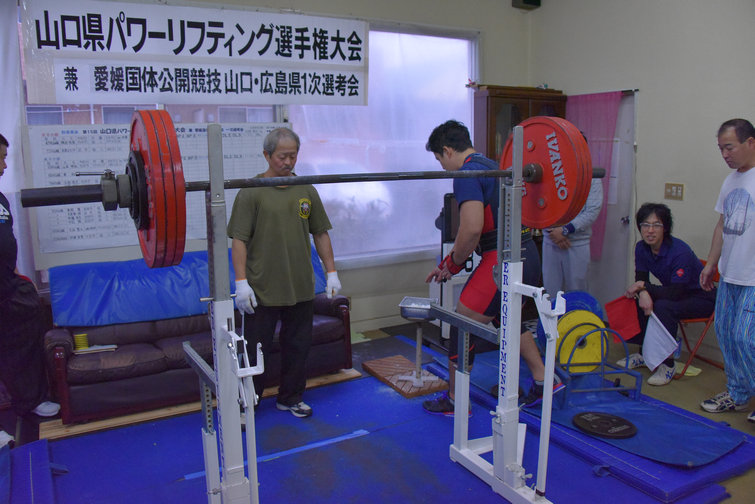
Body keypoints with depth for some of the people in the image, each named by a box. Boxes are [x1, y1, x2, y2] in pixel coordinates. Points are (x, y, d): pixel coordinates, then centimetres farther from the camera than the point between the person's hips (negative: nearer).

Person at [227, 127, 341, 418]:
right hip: (262, 289, -4)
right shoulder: (252, 192, -6)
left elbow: (320, 233, 11)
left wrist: (331, 272, 7)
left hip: (300, 288, 4)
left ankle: (291, 398, 33)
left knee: (297, 348, 15)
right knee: (255, 350, 6)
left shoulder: (306, 191, 7)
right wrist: (241, 282, -15)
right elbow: (239, 239, -9)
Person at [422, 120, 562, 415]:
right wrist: (450, 262, 21)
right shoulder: (493, 167, 19)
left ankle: (454, 401, 17)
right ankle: (544, 381, 36)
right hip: (529, 256, 10)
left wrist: (453, 264, -7)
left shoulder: (467, 174, -12)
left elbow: (472, 229, -25)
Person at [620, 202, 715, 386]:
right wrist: (642, 293, -31)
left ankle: (667, 364, -21)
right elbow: (640, 280, -7)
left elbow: (676, 292, -32)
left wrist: (643, 286, -28)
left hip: (700, 298, -7)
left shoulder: (680, 252, -30)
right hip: (674, 292, 7)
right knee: (636, 302, -13)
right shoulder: (641, 248, -8)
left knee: (663, 306, -33)